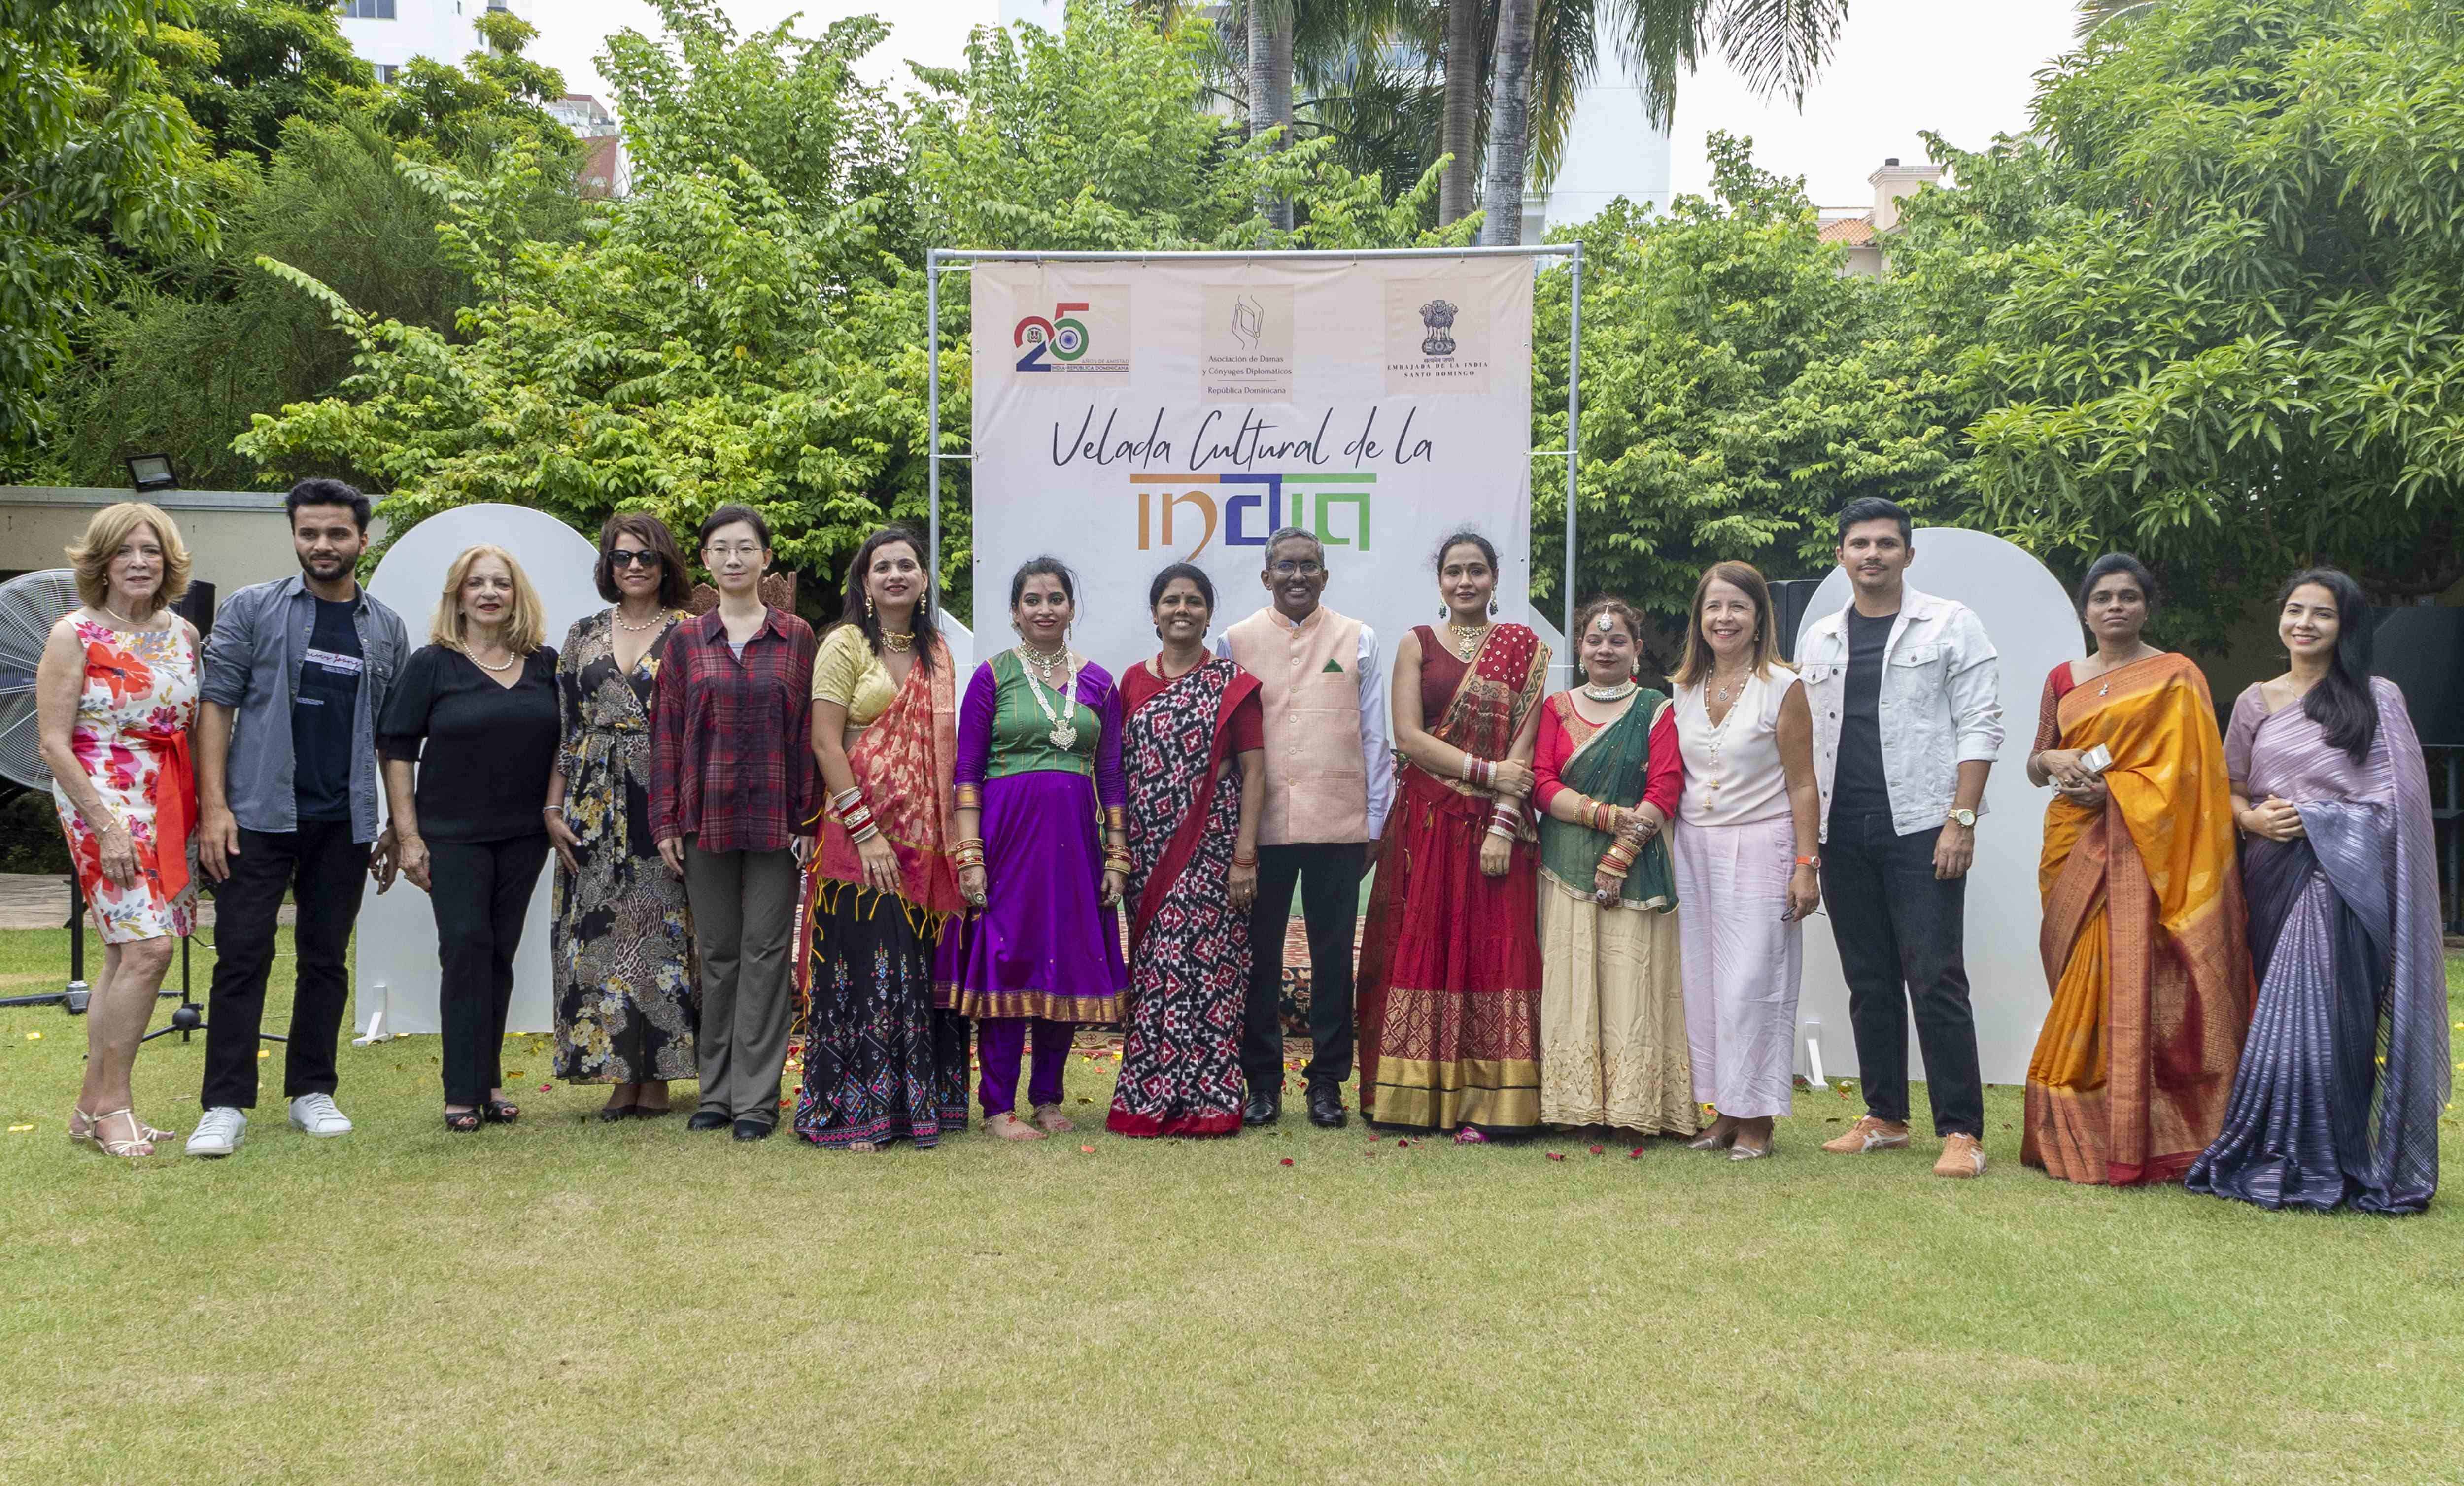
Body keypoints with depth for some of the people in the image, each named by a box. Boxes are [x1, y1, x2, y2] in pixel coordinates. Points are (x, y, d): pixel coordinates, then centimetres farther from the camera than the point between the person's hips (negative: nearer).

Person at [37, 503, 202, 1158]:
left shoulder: (183, 634, 10)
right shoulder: (74, 636, -5)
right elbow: (53, 743, -8)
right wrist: (107, 827, -15)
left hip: (172, 806, 6)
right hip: (104, 802, -6)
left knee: (126, 951, 7)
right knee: (148, 946, -15)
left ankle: (92, 1107, 14)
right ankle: (113, 1104, -4)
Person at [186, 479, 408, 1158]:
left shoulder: (387, 629, 10)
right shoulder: (251, 609, 2)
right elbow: (215, 704, -2)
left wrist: (399, 825, 8)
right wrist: (213, 805, -10)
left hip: (345, 823, 3)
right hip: (260, 815, -3)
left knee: (326, 960, 10)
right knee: (242, 956, -2)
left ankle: (312, 1092, 20)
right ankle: (225, 1106, 3)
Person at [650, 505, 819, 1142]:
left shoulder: (796, 638, 4)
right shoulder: (687, 641, 7)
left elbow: (809, 732, 2)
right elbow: (666, 733, 6)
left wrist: (807, 820, -3)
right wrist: (666, 823, 1)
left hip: (774, 820, -1)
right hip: (706, 819, 1)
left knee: (766, 950, 0)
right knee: (716, 952, 8)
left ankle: (756, 1096, 6)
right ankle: (717, 1092, 17)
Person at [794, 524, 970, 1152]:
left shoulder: (936, 652, 14)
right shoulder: (845, 645, -2)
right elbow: (825, 743, -9)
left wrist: (956, 836, 7)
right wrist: (866, 833, -14)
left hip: (927, 837, 5)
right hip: (861, 833, -5)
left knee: (923, 968, 7)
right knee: (866, 968, -5)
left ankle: (917, 1102, 18)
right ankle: (855, 1111, 5)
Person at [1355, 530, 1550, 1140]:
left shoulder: (1524, 649, 7)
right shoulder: (1417, 644, 7)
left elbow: (1524, 745, -3)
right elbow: (1408, 734, -4)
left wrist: (1503, 826, -13)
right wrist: (1485, 770, -12)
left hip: (1495, 824, 0)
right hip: (1426, 820, 1)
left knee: (1491, 950, -3)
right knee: (1421, 948, 0)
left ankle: (1481, 1099, 1)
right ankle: (1417, 1094, 8)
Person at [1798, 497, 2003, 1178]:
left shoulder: (1949, 625, 1)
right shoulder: (1819, 639, 15)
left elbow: (1980, 726, -4)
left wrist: (1961, 821, -13)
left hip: (1920, 829, -5)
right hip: (1842, 834, 5)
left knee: (1936, 980, -8)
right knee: (1869, 982, 10)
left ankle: (1961, 1132, -3)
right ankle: (1885, 1118, 19)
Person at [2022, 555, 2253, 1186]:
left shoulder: (2176, 678, 2)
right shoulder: (2063, 680, 15)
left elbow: (2190, 769, -5)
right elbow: (2034, 767, 18)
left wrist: (2111, 789, -14)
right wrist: (2053, 761, -4)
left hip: (2141, 849, -4)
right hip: (2074, 849, 4)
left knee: (2134, 985, -10)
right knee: (2079, 987, 3)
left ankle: (2135, 1141, -5)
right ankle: (2076, 1135, 10)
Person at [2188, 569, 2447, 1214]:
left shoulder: (2377, 698, 5)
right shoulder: (2255, 702, 14)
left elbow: (2400, 799, 2)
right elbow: (2231, 791, 15)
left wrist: (2315, 817, -10)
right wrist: (2255, 819, -5)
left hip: (2346, 872, -3)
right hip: (2276, 871, 3)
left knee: (2320, 1008, -10)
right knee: (2288, 1009, 4)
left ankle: (2313, 1163, -1)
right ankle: (2286, 1156, 11)